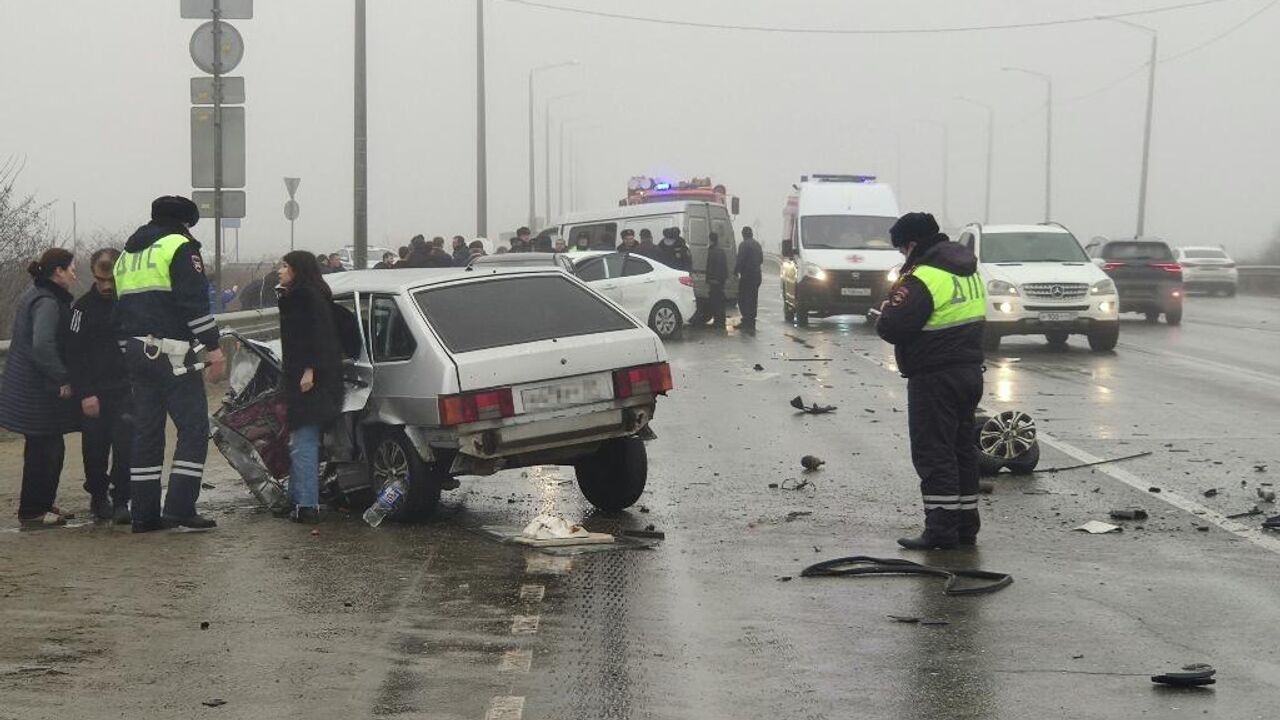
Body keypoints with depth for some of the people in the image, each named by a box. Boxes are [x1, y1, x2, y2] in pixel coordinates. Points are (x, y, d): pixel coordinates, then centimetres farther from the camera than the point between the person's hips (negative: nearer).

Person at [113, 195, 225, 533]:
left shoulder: (127, 254, 21)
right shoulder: (180, 247, -5)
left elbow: (120, 309, 22)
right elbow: (195, 302, -15)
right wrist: (213, 347, -14)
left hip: (135, 352, 8)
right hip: (171, 353, -8)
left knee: (146, 431, 11)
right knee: (194, 428, -4)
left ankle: (143, 512, 10)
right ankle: (180, 508, -12)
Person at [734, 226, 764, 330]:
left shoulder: (744, 245, -13)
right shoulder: (757, 245, 12)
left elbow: (740, 260, -16)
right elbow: (761, 260, 18)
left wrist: (736, 271, -2)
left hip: (747, 276, -8)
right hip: (757, 276, 8)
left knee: (743, 299, -4)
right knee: (753, 299, 12)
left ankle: (747, 321, -13)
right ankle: (751, 321, 16)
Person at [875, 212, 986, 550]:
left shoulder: (922, 279, -18)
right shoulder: (968, 271, 11)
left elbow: (892, 328, -21)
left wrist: (886, 311, 2)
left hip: (935, 379, -9)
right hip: (971, 371, 9)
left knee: (933, 452, -5)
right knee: (962, 449, 15)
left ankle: (941, 528, -7)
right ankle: (966, 524, 20)